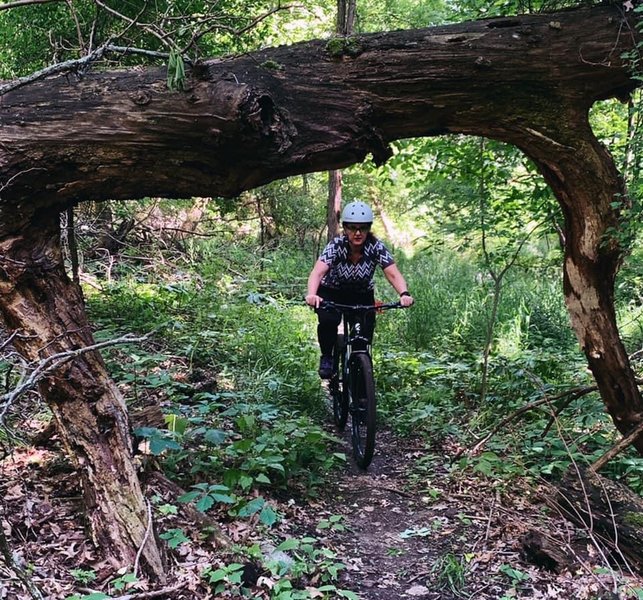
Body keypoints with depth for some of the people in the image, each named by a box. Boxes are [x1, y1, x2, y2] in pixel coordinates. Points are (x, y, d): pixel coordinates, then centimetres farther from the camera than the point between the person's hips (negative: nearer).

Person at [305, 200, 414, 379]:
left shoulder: (376, 247, -21)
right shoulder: (336, 246, -26)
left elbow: (393, 274, -31)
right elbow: (318, 272, -40)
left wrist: (404, 294, -52)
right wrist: (311, 294, -60)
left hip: (362, 296, 2)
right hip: (331, 293, -2)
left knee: (365, 335, -16)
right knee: (328, 321, -30)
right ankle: (327, 357, -4)